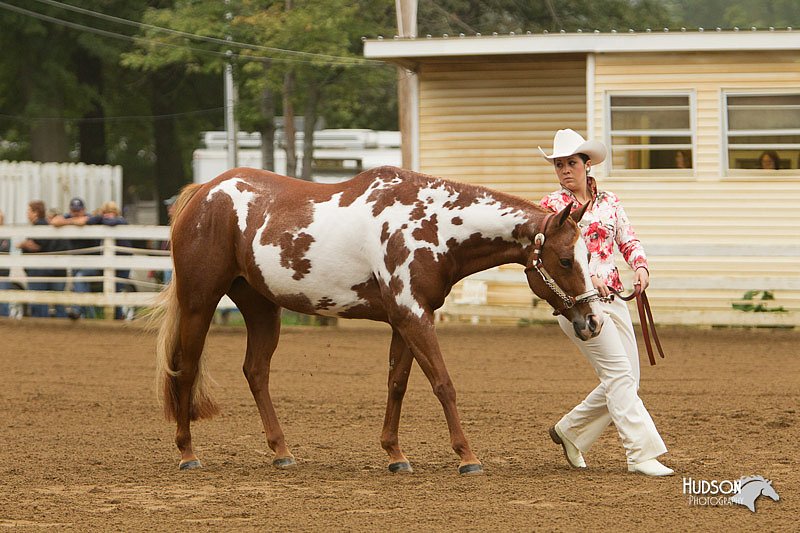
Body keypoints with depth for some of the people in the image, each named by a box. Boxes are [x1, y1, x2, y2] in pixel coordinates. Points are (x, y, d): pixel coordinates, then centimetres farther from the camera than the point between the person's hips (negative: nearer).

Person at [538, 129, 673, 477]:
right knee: (620, 374, -13)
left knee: (626, 380, 7)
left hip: (613, 297, 6)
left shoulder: (608, 202, 12)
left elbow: (629, 241, 13)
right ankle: (641, 453, -12)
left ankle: (570, 431, 25)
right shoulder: (552, 206, -2)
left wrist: (640, 267, -9)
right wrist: (586, 276, -27)